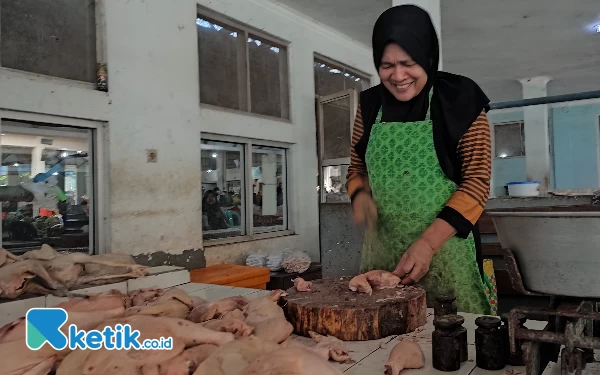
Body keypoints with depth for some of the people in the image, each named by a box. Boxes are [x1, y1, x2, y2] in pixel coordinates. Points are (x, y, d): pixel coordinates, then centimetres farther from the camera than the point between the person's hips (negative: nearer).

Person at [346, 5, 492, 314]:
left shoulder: (459, 100, -6)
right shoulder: (370, 104, 5)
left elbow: (477, 181, -8)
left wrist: (428, 242, -17)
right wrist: (360, 196, -7)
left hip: (443, 248, -3)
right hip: (382, 249, 4)